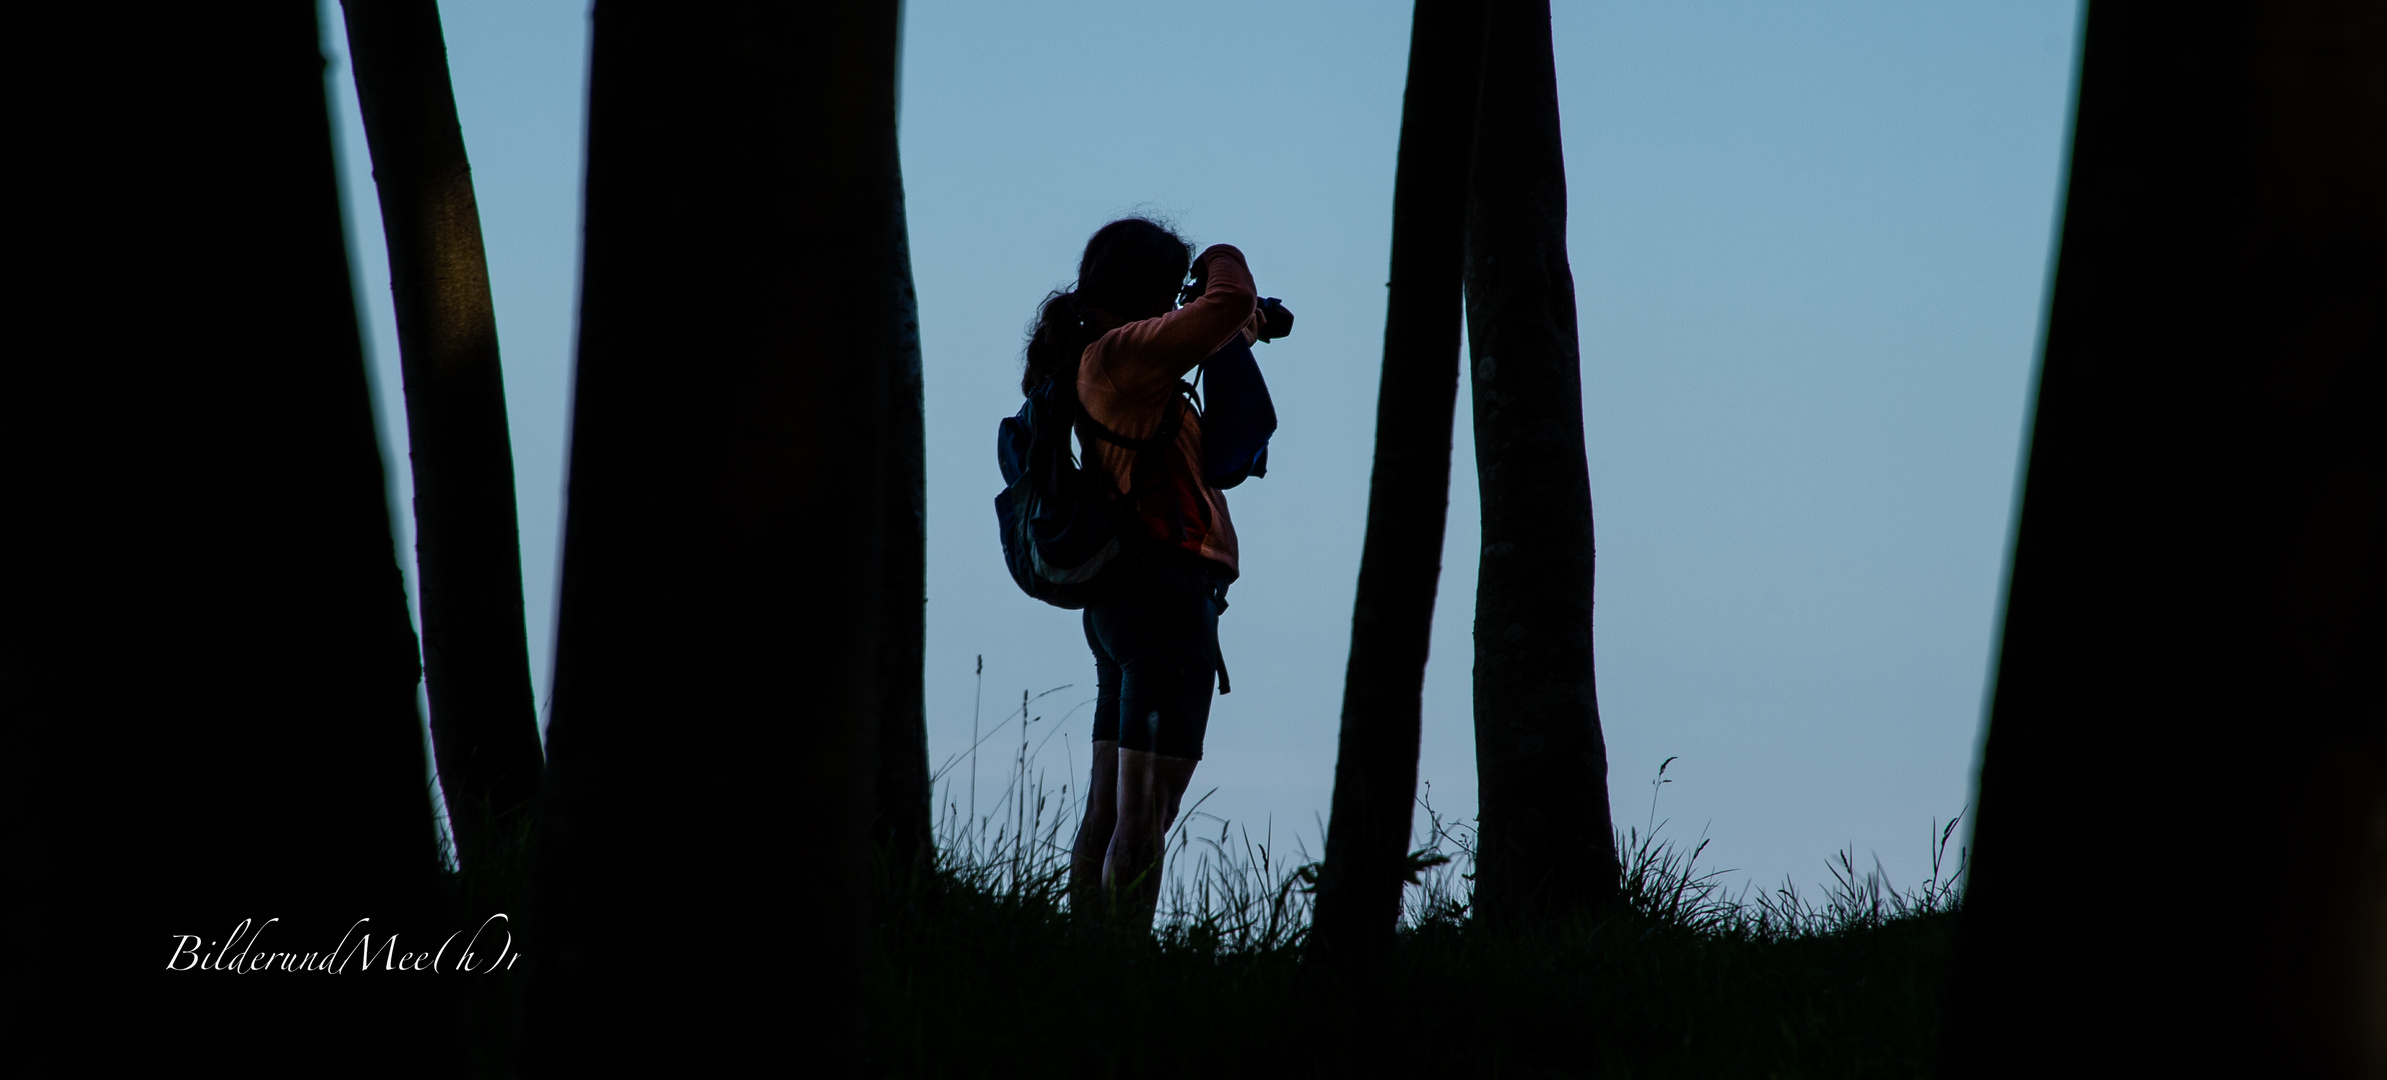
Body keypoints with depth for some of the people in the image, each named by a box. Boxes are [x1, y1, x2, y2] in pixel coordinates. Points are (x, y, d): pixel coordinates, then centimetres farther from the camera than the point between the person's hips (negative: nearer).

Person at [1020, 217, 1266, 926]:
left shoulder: (1096, 358, 15)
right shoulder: (1119, 352, -13)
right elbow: (1231, 302, -23)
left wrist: (1233, 334, 17)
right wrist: (1222, 258, -2)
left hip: (1122, 600, 10)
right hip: (1168, 592, -10)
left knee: (1107, 810, 11)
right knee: (1145, 815, -11)